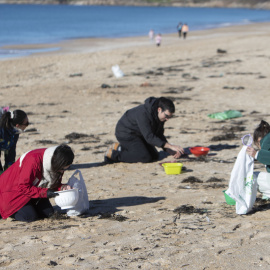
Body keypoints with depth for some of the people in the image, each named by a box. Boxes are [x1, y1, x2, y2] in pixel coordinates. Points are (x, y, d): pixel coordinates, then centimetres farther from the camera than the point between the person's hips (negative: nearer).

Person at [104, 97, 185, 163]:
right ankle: (113, 154, -9)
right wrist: (171, 146, -41)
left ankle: (121, 148, 13)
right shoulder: (143, 113, -34)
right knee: (145, 158, -21)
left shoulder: (161, 115, -8)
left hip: (138, 135, 9)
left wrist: (170, 151, -11)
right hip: (126, 133, -9)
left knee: (154, 156, 5)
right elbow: (149, 137, -37)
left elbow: (159, 135, 3)